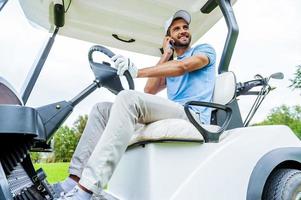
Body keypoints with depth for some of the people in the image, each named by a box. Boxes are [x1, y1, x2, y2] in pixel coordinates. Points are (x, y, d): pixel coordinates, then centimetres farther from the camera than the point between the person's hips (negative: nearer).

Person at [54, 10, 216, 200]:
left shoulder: (205, 49, 13)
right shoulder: (170, 66, 30)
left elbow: (183, 66, -11)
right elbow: (149, 91, 14)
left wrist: (137, 71, -23)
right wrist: (165, 56, 18)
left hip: (192, 115, -7)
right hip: (168, 116, 7)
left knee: (128, 97, -31)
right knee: (102, 109, -2)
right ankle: (74, 180, -13)